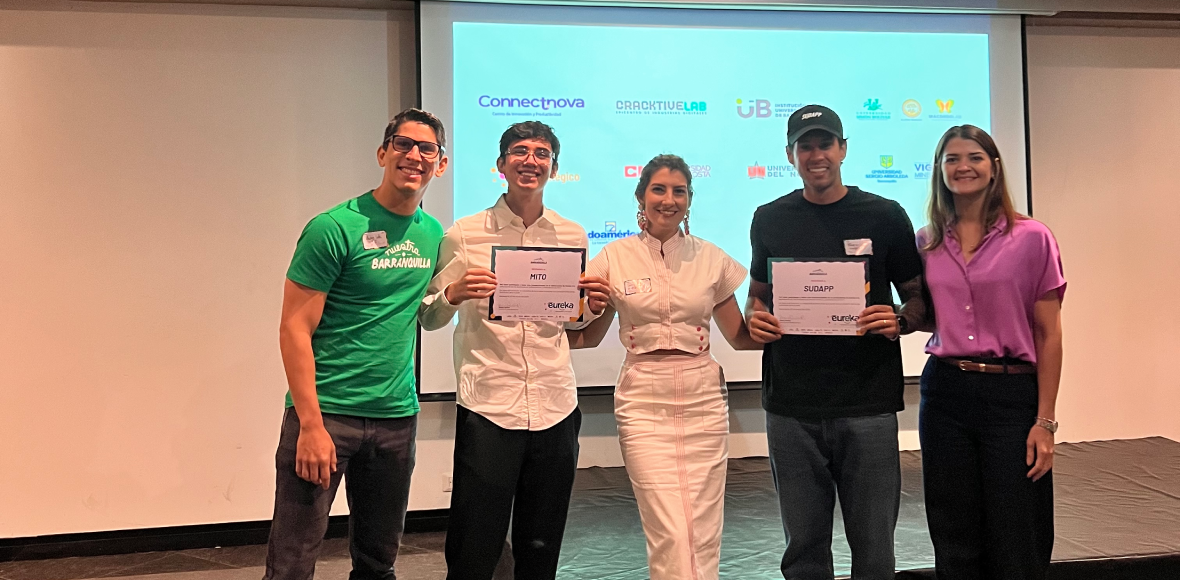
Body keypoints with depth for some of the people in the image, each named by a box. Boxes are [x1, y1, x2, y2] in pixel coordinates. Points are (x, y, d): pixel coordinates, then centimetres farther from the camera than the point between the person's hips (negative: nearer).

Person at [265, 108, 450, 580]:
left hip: (396, 416, 6)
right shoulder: (335, 228, -10)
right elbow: (294, 329, -12)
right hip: (326, 412, -5)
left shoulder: (434, 235, 9)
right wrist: (311, 425, -18)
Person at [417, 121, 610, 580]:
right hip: (487, 408, -3)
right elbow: (428, 319, 4)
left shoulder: (573, 237, 9)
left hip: (555, 407, 3)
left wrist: (593, 306, -3)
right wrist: (453, 294, -17)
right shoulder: (464, 235, 0)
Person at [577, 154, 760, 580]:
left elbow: (739, 336, 11)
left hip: (703, 401, 2)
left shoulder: (711, 258, 6)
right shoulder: (615, 257, 3)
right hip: (644, 402, -1)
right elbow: (588, 336, 9)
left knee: (704, 537, 3)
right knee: (670, 536, -7)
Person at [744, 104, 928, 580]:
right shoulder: (770, 219, 9)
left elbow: (919, 298, 8)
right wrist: (754, 318, -4)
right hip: (790, 407, 2)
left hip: (868, 403, -1)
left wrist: (899, 321, -13)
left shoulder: (884, 216, 3)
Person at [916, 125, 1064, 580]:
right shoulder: (926, 243, 8)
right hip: (945, 392, 3)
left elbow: (1048, 333, -2)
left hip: (1012, 393, -3)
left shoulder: (1031, 238, -1)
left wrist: (1045, 420, -7)